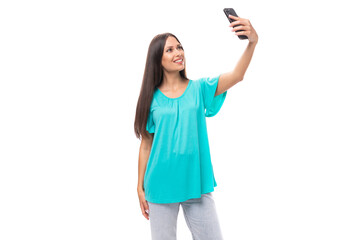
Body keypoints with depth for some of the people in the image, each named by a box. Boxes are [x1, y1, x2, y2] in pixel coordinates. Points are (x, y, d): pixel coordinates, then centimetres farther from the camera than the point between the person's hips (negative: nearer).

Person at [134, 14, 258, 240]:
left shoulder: (199, 89, 2)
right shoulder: (152, 98, 0)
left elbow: (236, 76, -15)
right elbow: (146, 145, 3)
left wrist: (252, 42, -31)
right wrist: (140, 187, 3)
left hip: (196, 184, 1)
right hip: (161, 187, 0)